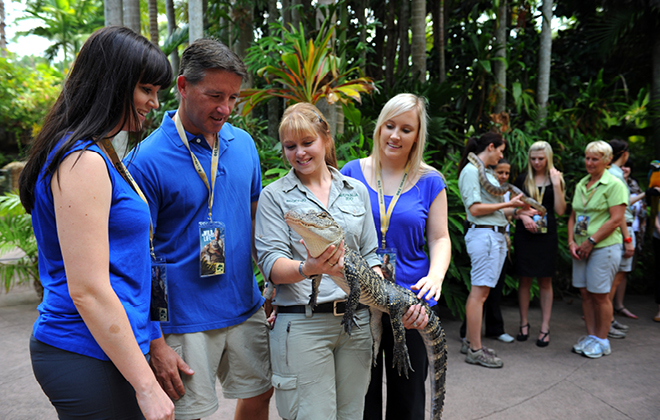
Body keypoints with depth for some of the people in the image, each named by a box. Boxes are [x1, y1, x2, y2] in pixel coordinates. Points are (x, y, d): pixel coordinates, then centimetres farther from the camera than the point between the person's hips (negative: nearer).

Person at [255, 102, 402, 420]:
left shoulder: (356, 190, 12)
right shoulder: (274, 195, 2)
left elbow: (370, 255, 13)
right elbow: (272, 265, -8)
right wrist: (307, 268, -28)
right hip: (301, 323, -3)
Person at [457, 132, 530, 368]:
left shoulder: (486, 172, 20)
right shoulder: (471, 170, -8)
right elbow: (475, 209, -16)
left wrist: (519, 210, 15)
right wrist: (508, 204, -10)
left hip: (496, 236, 10)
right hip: (483, 235, -10)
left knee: (481, 291, 11)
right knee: (480, 291, -7)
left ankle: (470, 340, 19)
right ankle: (475, 351, -1)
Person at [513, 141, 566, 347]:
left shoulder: (556, 179, 6)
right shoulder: (522, 179, 7)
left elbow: (560, 211, -2)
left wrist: (556, 184, -9)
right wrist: (523, 216, -12)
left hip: (547, 236, 0)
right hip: (524, 235, 0)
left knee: (545, 282, 4)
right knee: (525, 280, 5)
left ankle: (545, 327, 11)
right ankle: (524, 323, 16)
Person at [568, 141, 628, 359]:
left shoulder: (614, 184, -7)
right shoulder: (581, 185, 13)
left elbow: (616, 219, -14)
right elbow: (573, 216, 15)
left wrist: (591, 241, -14)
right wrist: (571, 241, 2)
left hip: (605, 246, -6)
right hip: (581, 248, 6)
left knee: (600, 294, 0)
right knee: (585, 292, 9)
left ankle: (602, 340, 14)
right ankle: (590, 336, 21)